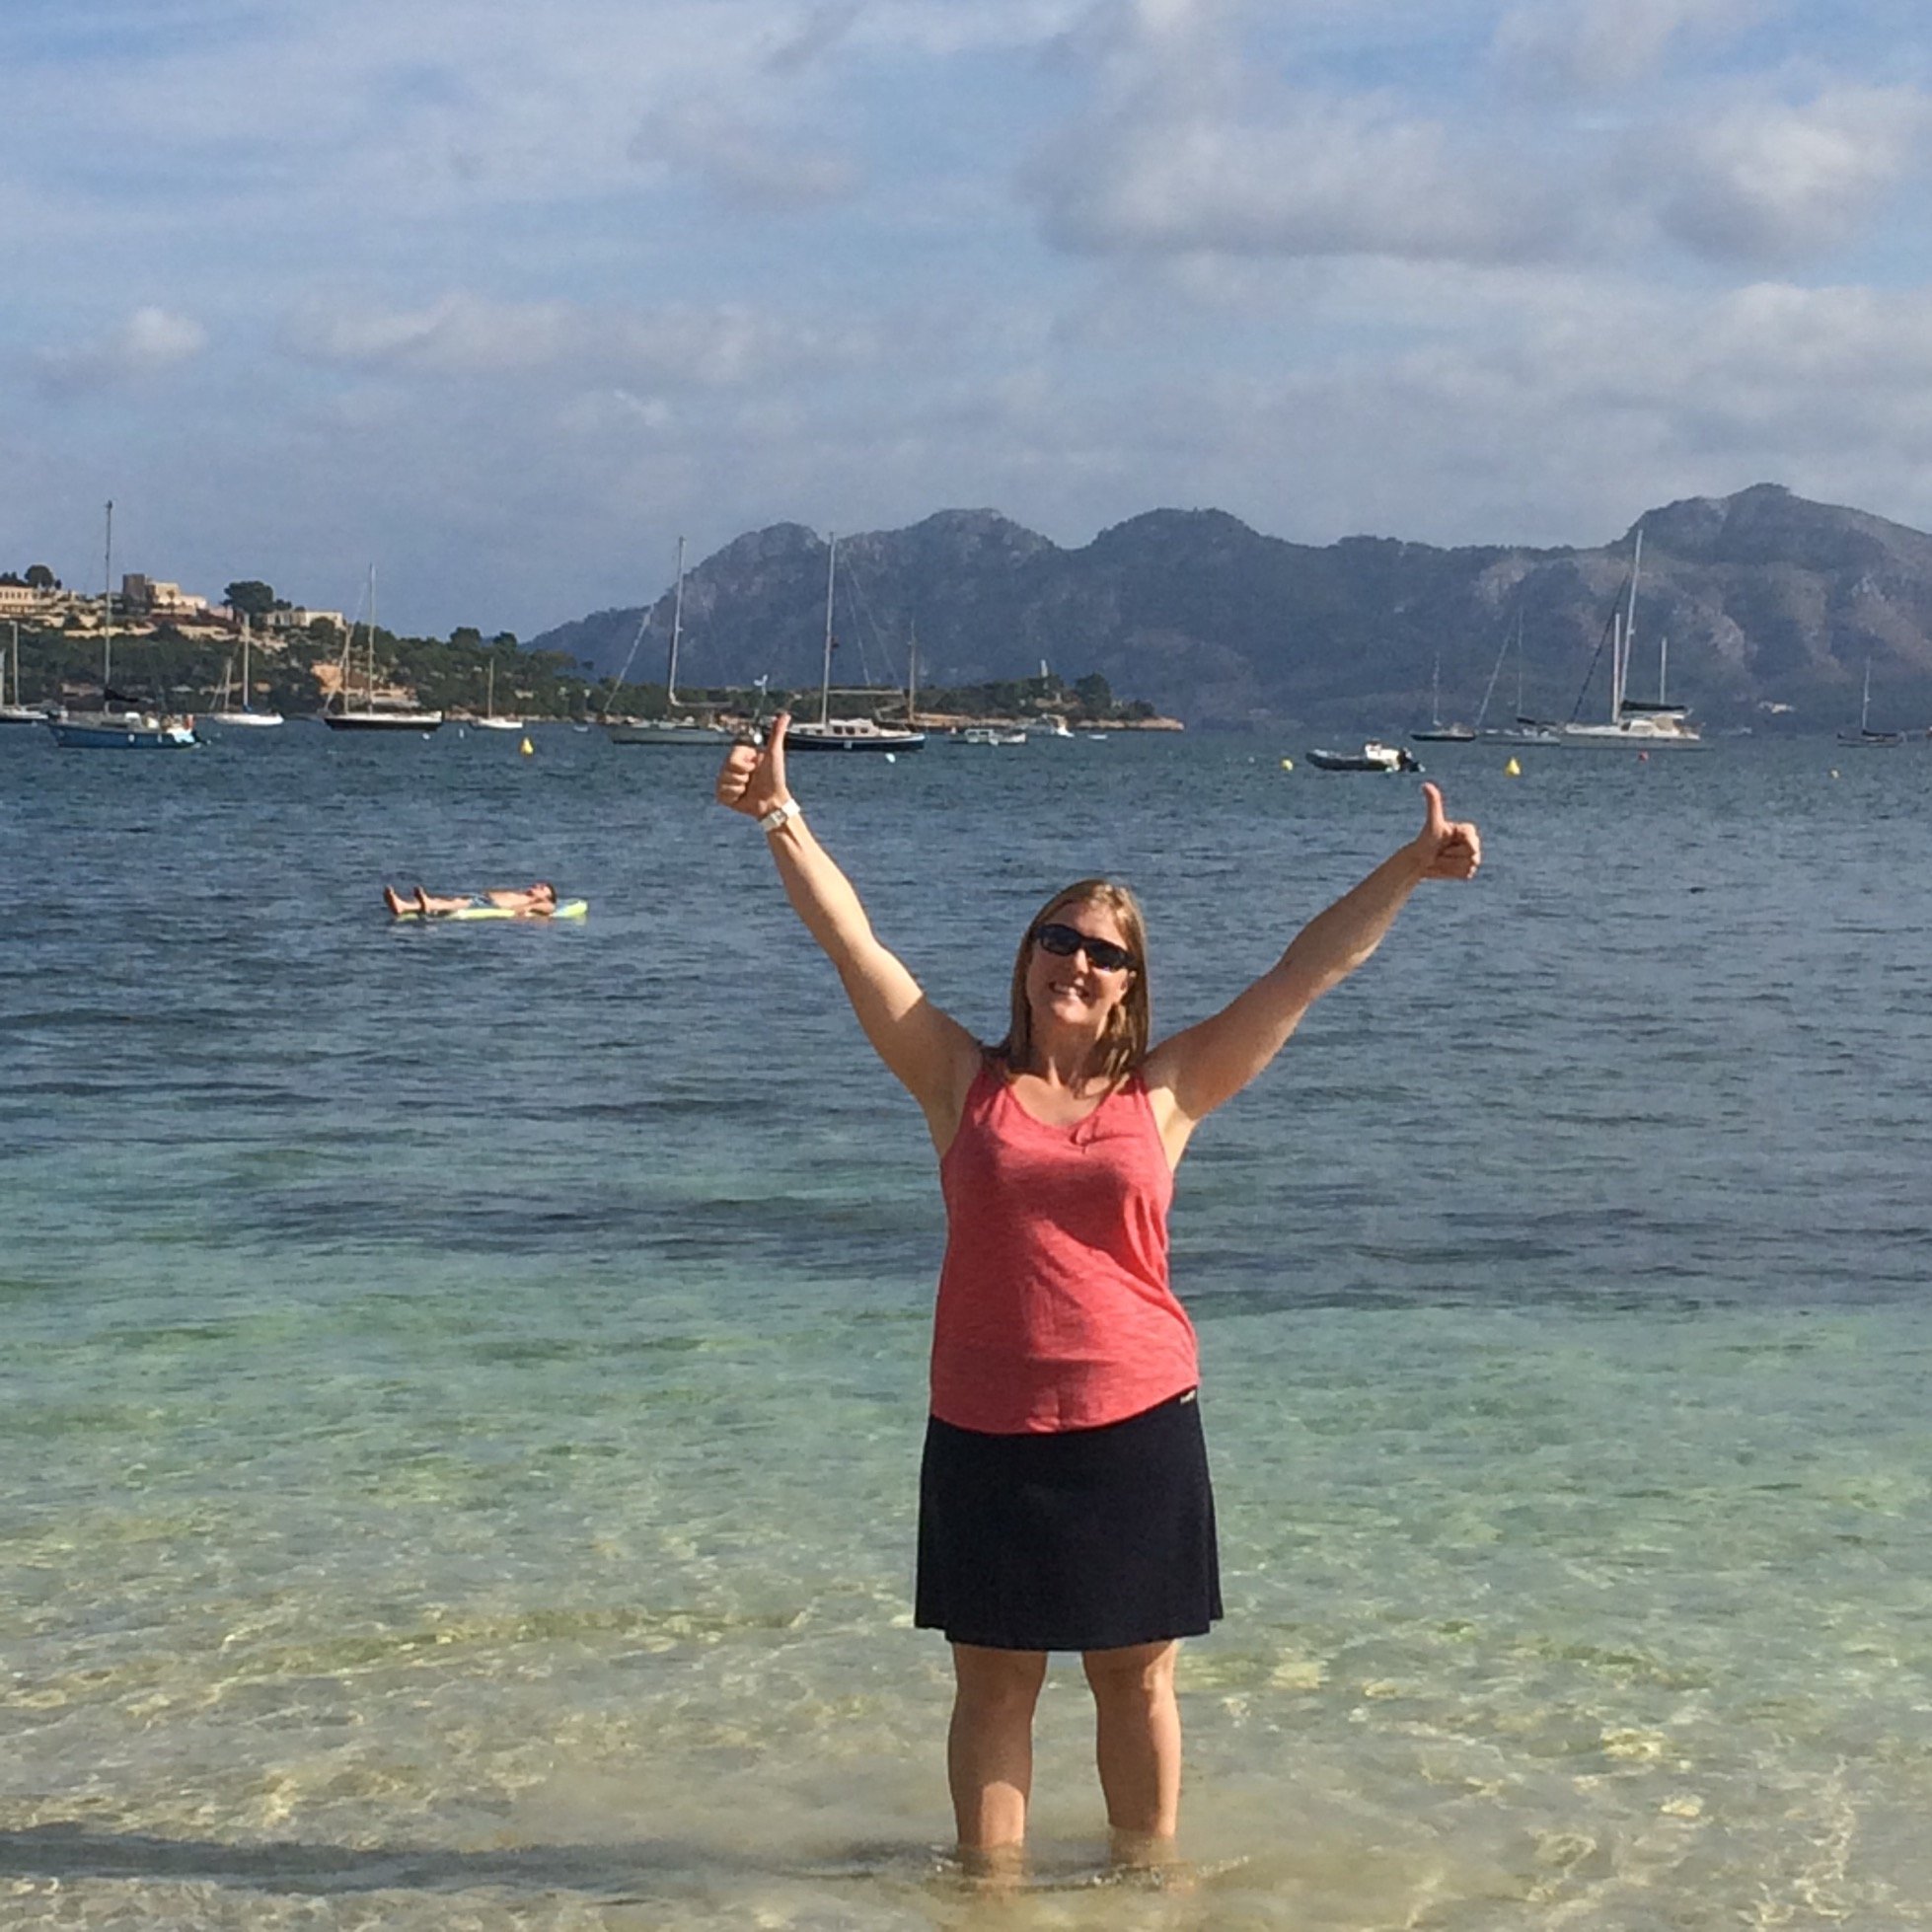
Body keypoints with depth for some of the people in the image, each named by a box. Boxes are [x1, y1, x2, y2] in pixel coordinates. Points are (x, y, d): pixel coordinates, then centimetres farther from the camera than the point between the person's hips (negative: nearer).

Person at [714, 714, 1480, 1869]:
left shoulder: (1166, 1093, 3)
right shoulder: (964, 1082, 3)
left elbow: (1310, 969, 2)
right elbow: (853, 943, -3)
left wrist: (1410, 870, -2)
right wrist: (785, 825, -12)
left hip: (1136, 1425, 0)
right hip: (984, 1431, 0)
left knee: (1138, 1675, 11)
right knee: (994, 1682, 10)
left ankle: (1148, 1876, 25)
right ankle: (991, 1881, 20)